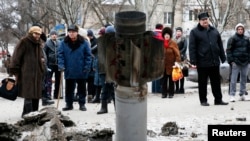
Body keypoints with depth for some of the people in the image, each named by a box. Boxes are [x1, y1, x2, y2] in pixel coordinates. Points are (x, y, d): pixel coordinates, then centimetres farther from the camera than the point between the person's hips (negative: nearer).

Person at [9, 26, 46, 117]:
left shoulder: (39, 44, 18)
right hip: (27, 74, -7)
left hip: (38, 74, 7)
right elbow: (16, 57, -8)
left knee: (36, 95, 9)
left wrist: (43, 71, 20)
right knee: (28, 95, -12)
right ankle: (28, 114, -9)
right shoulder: (24, 42, -5)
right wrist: (15, 71, -11)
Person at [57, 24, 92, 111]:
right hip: (69, 71, 1)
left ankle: (82, 104, 20)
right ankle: (69, 104, 21)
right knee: (69, 89, 11)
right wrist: (61, 65, -13)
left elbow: (88, 55, -4)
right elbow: (60, 54, -1)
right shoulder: (64, 43, -2)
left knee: (81, 88, 10)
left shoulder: (84, 43, -5)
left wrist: (87, 67, -10)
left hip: (81, 72, -1)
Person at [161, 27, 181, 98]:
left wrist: (177, 62, -15)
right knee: (164, 79, 5)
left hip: (171, 64, -2)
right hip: (163, 65, 2)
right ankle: (164, 93, 11)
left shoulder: (173, 43, -3)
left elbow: (177, 53, -6)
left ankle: (171, 93, 13)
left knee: (171, 79, 6)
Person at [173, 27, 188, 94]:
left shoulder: (183, 39, 3)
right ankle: (177, 88, 8)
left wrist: (179, 53, -14)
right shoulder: (174, 39, 15)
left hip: (181, 58, -4)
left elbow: (185, 48, -6)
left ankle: (181, 88, 2)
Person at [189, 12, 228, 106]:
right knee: (202, 83, 4)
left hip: (215, 62, 4)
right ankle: (203, 100, 14)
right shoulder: (194, 32, -1)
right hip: (202, 63, -4)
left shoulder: (214, 31, 13)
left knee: (216, 82, 9)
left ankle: (218, 99, 17)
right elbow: (192, 48, -6)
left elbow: (220, 46, 16)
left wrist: (223, 58, 11)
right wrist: (193, 61, -13)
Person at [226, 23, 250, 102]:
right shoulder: (233, 39, -2)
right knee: (233, 79, -6)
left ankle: (242, 94, 17)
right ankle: (232, 95, -3)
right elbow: (229, 50, -4)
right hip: (236, 62, -5)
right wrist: (231, 60, -11)